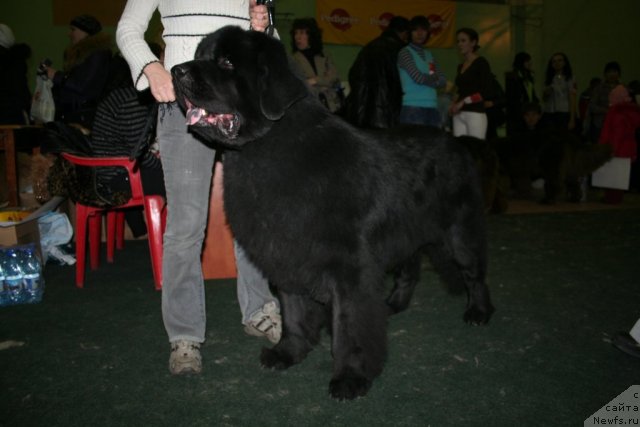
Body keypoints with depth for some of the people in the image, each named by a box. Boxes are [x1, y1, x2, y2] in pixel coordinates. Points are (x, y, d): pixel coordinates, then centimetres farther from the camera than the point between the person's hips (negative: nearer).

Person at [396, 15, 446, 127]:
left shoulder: (429, 54, 18)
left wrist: (426, 79, -5)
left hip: (432, 107, 6)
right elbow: (418, 77, -11)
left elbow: (443, 81, 12)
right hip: (412, 107, -6)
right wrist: (434, 78, 7)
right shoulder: (405, 52, 0)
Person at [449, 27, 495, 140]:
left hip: (475, 114, -6)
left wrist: (463, 102, -15)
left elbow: (486, 92, -10)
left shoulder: (481, 63, -2)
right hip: (459, 115, 6)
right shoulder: (460, 67, 17)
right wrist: (454, 103, 5)